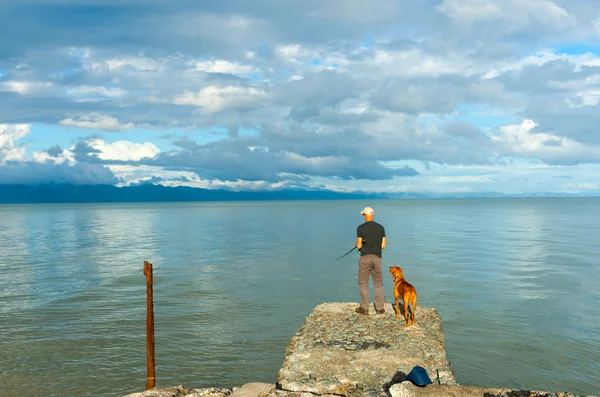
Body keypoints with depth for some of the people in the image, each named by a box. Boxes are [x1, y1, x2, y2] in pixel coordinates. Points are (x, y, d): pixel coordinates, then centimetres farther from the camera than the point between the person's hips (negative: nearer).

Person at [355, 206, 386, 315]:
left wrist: (357, 244, 17)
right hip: (377, 258, 3)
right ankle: (380, 308, 12)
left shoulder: (361, 228, -5)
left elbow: (359, 245, -6)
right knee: (378, 283, 12)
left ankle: (364, 308, 8)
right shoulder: (381, 227, 6)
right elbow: (383, 245, 5)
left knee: (363, 283, 7)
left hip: (365, 258, -3)